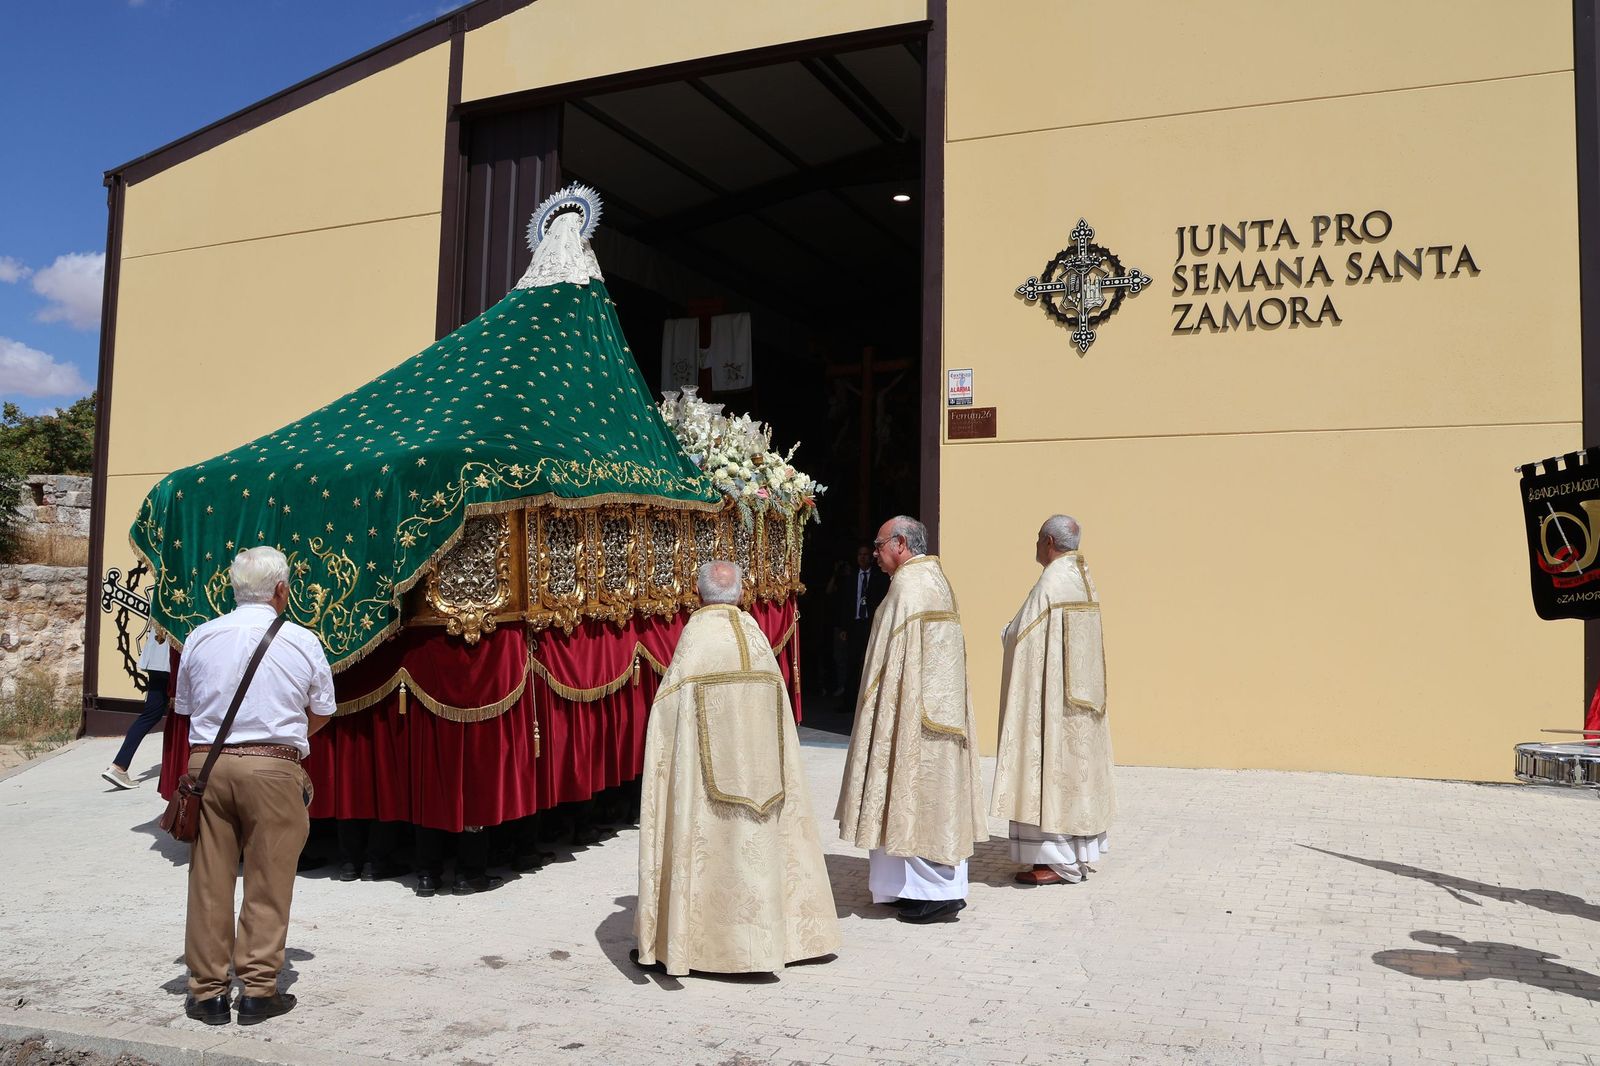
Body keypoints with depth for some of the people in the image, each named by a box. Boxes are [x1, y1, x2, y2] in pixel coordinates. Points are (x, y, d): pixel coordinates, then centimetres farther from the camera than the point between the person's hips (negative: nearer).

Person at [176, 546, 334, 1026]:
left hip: (207, 762, 3)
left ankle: (207, 990, 17)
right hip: (274, 769, -3)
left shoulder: (200, 638, 5)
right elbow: (321, 714, 10)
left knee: (209, 881, 9)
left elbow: (185, 708, 13)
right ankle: (258, 989, 11)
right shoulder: (303, 642, -1)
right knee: (268, 882, 6)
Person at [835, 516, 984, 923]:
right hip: (941, 707, 10)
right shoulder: (937, 581, 14)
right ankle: (945, 885, 21)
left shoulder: (908, 586, -16)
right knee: (937, 791, 13)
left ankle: (935, 891, 1)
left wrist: (885, 717, -15)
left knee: (915, 791, -3)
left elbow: (897, 660, -20)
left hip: (913, 707, -10)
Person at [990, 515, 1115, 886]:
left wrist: (1006, 633, 4)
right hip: (1080, 689, 10)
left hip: (1050, 693, -10)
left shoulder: (1051, 582, -18)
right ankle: (1080, 851, 21)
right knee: (1074, 765, 14)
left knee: (1049, 766, -5)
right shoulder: (1083, 578, 12)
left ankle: (1059, 862, -3)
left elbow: (1021, 637, -17)